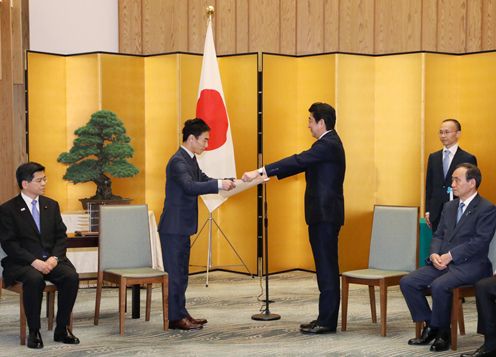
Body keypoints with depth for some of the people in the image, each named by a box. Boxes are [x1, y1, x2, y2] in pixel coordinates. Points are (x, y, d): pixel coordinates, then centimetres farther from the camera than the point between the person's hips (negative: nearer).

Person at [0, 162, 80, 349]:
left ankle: (62, 329, -12)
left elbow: (61, 236, 10)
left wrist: (54, 258, -10)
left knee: (71, 276, -25)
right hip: (22, 262, -4)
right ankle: (34, 332, -21)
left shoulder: (51, 205, 14)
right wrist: (34, 261, -20)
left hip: (51, 259, 4)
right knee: (34, 279, -36)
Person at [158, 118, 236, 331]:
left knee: (181, 273, 14)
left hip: (182, 227, 10)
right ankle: (175, 318, 2)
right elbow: (190, 187, -32)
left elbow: (202, 179, 20)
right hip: (173, 227, -10)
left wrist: (225, 183, 4)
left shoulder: (190, 160, 13)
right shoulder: (178, 161, -18)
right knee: (174, 272, -3)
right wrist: (219, 185, -32)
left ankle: (181, 314, 21)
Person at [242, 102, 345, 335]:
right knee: (326, 266, 12)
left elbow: (298, 162, -23)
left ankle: (327, 321, -1)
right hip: (322, 214, 10)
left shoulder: (328, 144, -15)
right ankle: (326, 318, 18)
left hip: (325, 215, -10)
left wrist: (260, 171, -25)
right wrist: (268, 172, 11)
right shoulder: (328, 143, 17)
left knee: (327, 267, -6)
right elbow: (302, 164, 17)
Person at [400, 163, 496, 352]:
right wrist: (434, 254, -5)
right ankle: (429, 325, 2)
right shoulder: (449, 206, 17)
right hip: (442, 262, 8)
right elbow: (438, 235, 17)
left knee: (439, 285, -33)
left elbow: (480, 242, -15)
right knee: (407, 282, -10)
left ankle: (442, 332, -11)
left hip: (470, 265, -7)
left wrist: (450, 255, -19)